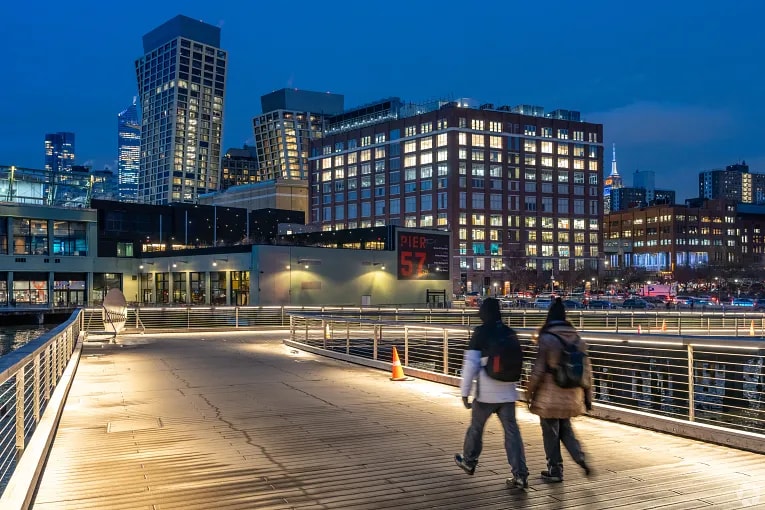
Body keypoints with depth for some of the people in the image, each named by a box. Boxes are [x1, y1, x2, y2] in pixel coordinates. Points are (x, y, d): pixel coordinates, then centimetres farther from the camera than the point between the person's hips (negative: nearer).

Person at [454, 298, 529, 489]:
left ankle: (469, 461, 36)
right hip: (507, 392, 4)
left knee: (476, 427, 16)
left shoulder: (480, 333, -9)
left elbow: (471, 363, -12)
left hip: (486, 393, -4)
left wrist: (465, 392, -8)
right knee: (512, 431, 2)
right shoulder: (510, 333, 7)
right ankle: (520, 475, -4)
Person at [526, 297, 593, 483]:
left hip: (550, 395, -6)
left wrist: (530, 391, -3)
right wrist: (587, 394, 15)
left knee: (550, 433, 7)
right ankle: (580, 457, 3)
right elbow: (586, 368, 7)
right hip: (572, 394, 6)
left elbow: (538, 369, -13)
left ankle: (555, 470, 15)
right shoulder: (577, 338, 4)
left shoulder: (547, 338, -13)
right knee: (565, 428, 21)